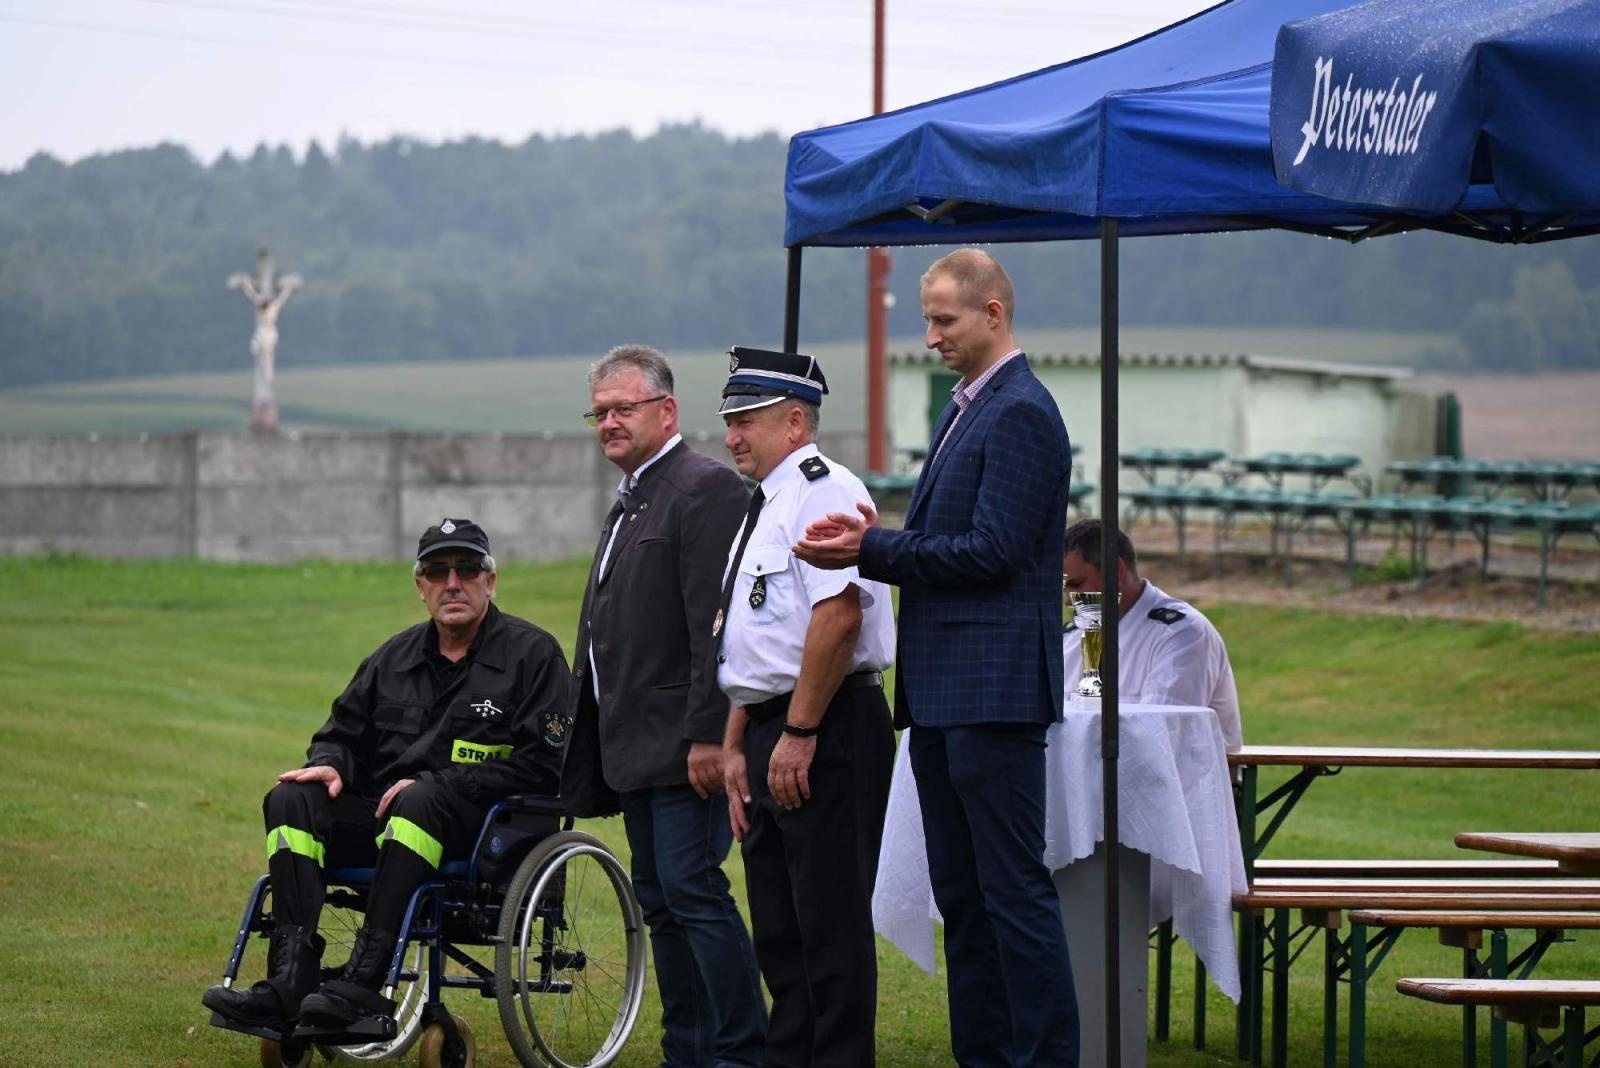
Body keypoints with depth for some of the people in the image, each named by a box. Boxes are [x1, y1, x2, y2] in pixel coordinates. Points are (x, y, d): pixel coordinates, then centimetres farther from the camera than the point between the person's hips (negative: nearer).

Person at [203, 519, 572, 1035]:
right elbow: (344, 731, 27)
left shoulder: (531, 653, 2)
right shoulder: (397, 656, 20)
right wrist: (329, 764, 0)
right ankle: (290, 985, -34)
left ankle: (362, 984, -45)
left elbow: (541, 763, -8)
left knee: (419, 800, -37)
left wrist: (438, 785, -15)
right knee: (292, 799, -19)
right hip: (387, 814, 6)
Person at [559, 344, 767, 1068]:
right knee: (660, 901, 10)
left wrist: (708, 736, -23)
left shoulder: (705, 488, -11)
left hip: (684, 745, -10)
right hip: (637, 748, 10)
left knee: (692, 888, -12)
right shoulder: (630, 502, 20)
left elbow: (716, 625, -19)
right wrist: (595, 739, 17)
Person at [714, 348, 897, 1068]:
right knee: (777, 922, 11)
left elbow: (838, 615, -22)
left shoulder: (823, 491, -11)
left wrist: (798, 734, -21)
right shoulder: (764, 507, 20)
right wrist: (735, 748, 17)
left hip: (826, 733, -10)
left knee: (830, 920, -8)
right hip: (774, 736, 10)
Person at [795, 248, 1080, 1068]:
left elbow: (993, 552, -18)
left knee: (1014, 891, -8)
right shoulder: (965, 413, 19)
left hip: (994, 687, -10)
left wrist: (873, 550, -14)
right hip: (942, 693, 10)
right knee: (961, 896, 12)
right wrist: (876, 541, 3)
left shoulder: (1022, 415, -12)